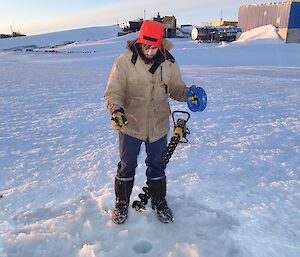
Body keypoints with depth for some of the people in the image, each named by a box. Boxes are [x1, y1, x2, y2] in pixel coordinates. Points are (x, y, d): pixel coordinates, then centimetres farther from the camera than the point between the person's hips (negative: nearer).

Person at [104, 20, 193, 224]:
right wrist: (116, 109, -30)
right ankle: (122, 203, 37)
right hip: (130, 125, -2)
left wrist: (188, 94, -15)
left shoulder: (169, 63, -4)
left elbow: (175, 88, 6)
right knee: (127, 167, 14)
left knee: (157, 165, 19)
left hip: (159, 126, 2)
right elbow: (113, 92, -10)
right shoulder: (124, 61, -13)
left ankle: (159, 201, 41)